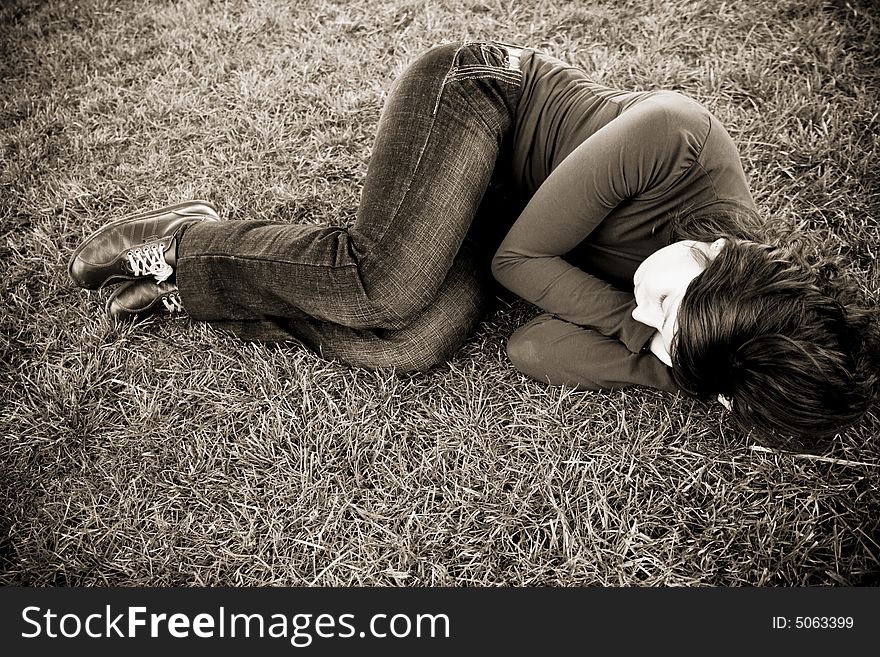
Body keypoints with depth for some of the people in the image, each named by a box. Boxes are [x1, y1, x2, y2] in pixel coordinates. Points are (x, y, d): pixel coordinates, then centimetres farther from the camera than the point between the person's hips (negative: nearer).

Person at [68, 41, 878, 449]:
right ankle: (179, 241, -3)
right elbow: (520, 255, -23)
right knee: (389, 285, -30)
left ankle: (188, 279, -4)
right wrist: (636, 326, -24)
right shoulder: (675, 138, -30)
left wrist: (665, 358, -29)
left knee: (415, 344, -23)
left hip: (490, 198, 4)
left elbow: (533, 351, -20)